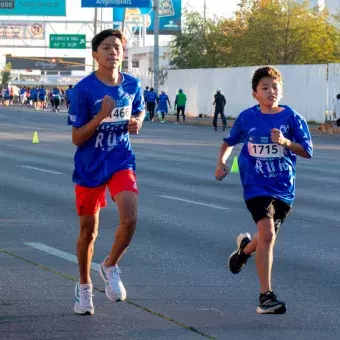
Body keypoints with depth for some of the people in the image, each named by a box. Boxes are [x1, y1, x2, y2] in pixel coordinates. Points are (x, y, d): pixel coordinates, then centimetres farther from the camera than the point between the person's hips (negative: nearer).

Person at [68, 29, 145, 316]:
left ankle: (110, 267, 8)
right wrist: (101, 116, -27)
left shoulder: (132, 84, -2)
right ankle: (84, 286, 32)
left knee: (130, 219, -20)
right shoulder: (84, 89, -14)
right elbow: (77, 138, -12)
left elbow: (140, 110, 18)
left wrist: (137, 122, -6)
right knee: (89, 229, 9)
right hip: (89, 165, -2)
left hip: (121, 162, 2)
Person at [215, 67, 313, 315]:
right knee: (267, 234, -20)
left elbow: (307, 151, -6)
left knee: (268, 236, 16)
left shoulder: (291, 117, -4)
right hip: (257, 185, -2)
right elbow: (230, 141, 17)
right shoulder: (247, 118, -1)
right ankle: (266, 296, -18)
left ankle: (245, 247, 54)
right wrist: (222, 161, 1)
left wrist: (285, 142, -22)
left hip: (284, 187, 2)